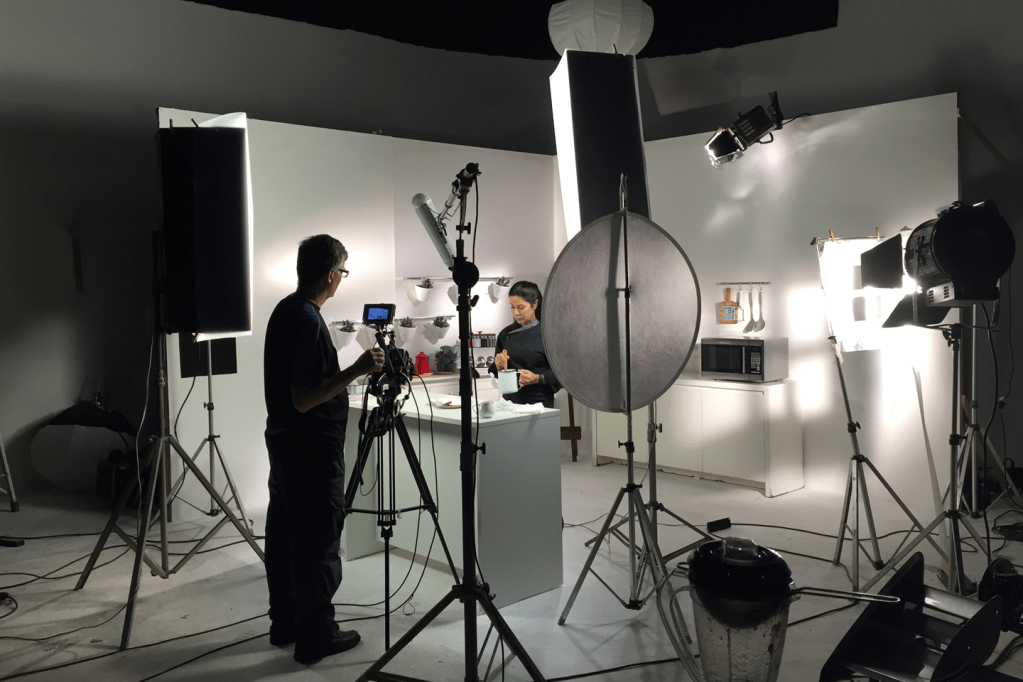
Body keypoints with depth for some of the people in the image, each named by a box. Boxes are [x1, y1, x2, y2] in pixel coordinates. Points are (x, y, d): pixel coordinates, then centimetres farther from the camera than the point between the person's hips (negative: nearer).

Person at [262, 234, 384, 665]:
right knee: (318, 543, 0)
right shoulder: (308, 321, -22)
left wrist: (348, 373, 26)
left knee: (283, 534, 16)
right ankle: (315, 637, 10)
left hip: (284, 443, 10)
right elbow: (303, 399, -24)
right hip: (312, 451, -10)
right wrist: (355, 371, -24)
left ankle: (285, 623, 29)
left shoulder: (283, 310, 8)